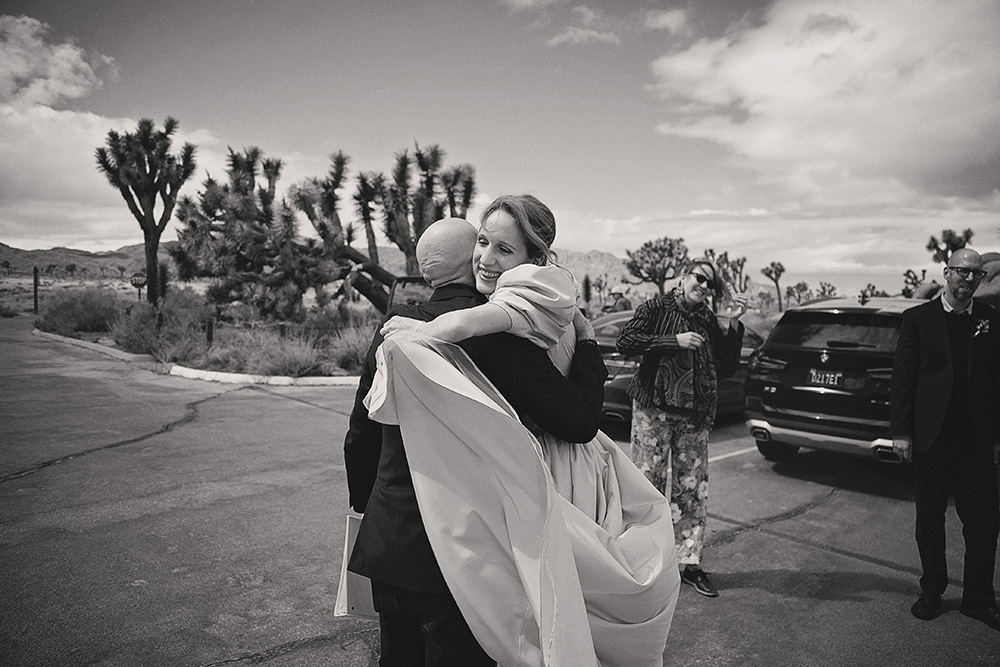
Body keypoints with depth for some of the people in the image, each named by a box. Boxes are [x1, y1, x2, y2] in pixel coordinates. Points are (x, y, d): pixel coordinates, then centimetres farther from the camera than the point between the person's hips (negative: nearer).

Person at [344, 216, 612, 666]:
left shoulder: (392, 330, 3)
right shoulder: (496, 331, -17)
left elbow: (360, 439, 11)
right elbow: (579, 420, -18)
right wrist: (585, 343, -1)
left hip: (387, 544, 7)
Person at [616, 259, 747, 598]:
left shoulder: (709, 322, 12)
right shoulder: (657, 307, -1)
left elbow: (726, 367, 8)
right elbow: (624, 341, -12)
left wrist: (734, 324, 1)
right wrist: (674, 341, -16)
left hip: (695, 416, 4)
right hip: (654, 408, -4)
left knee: (692, 490, 8)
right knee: (648, 482, 0)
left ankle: (689, 563, 19)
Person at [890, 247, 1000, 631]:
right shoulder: (918, 319, -1)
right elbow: (902, 378, -2)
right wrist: (901, 432, -6)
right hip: (931, 438, -1)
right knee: (929, 520, 11)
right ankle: (931, 591, 25)